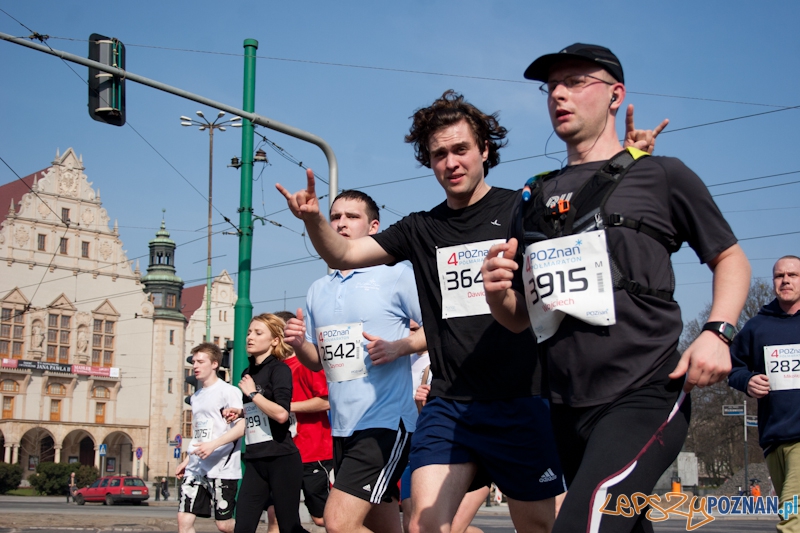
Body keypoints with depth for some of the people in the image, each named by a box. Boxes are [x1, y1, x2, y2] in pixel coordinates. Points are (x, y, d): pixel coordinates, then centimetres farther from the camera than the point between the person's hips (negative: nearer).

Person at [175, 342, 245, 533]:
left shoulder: (228, 391, -7)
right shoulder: (196, 397, 18)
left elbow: (242, 426, -16)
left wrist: (213, 445, -24)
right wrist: (187, 460, 19)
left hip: (221, 468, -7)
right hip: (195, 468, 7)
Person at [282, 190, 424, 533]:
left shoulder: (396, 274, -3)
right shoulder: (318, 290, 15)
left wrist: (398, 347, -19)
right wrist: (298, 344, 1)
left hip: (385, 421, -7)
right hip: (342, 426, 7)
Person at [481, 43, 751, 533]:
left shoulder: (661, 175, 3)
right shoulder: (538, 198, 17)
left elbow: (731, 259, 8)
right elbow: (522, 319, 19)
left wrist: (717, 332, -9)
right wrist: (497, 294, -4)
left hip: (645, 397, -6)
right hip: (568, 409, 6)